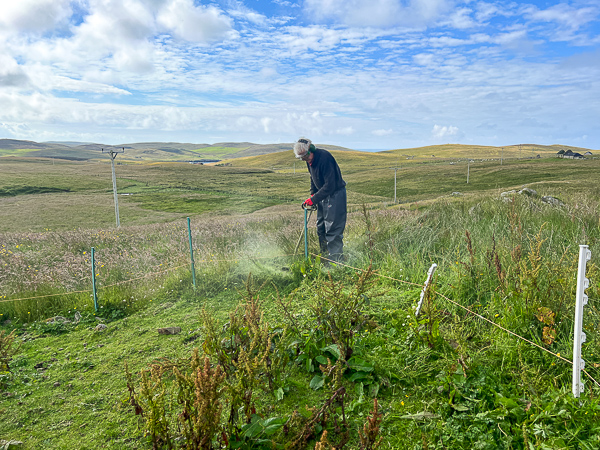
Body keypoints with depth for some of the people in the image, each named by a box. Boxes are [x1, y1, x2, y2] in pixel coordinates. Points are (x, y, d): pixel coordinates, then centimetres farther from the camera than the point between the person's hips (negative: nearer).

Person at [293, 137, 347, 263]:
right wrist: (312, 194, 8)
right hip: (323, 195, 9)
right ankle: (325, 258, 24)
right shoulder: (310, 160, 3)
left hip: (335, 195, -9)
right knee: (320, 229, 13)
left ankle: (336, 261, -3)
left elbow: (330, 185, -28)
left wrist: (313, 199, -25)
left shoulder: (324, 157, -25)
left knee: (333, 230, -10)